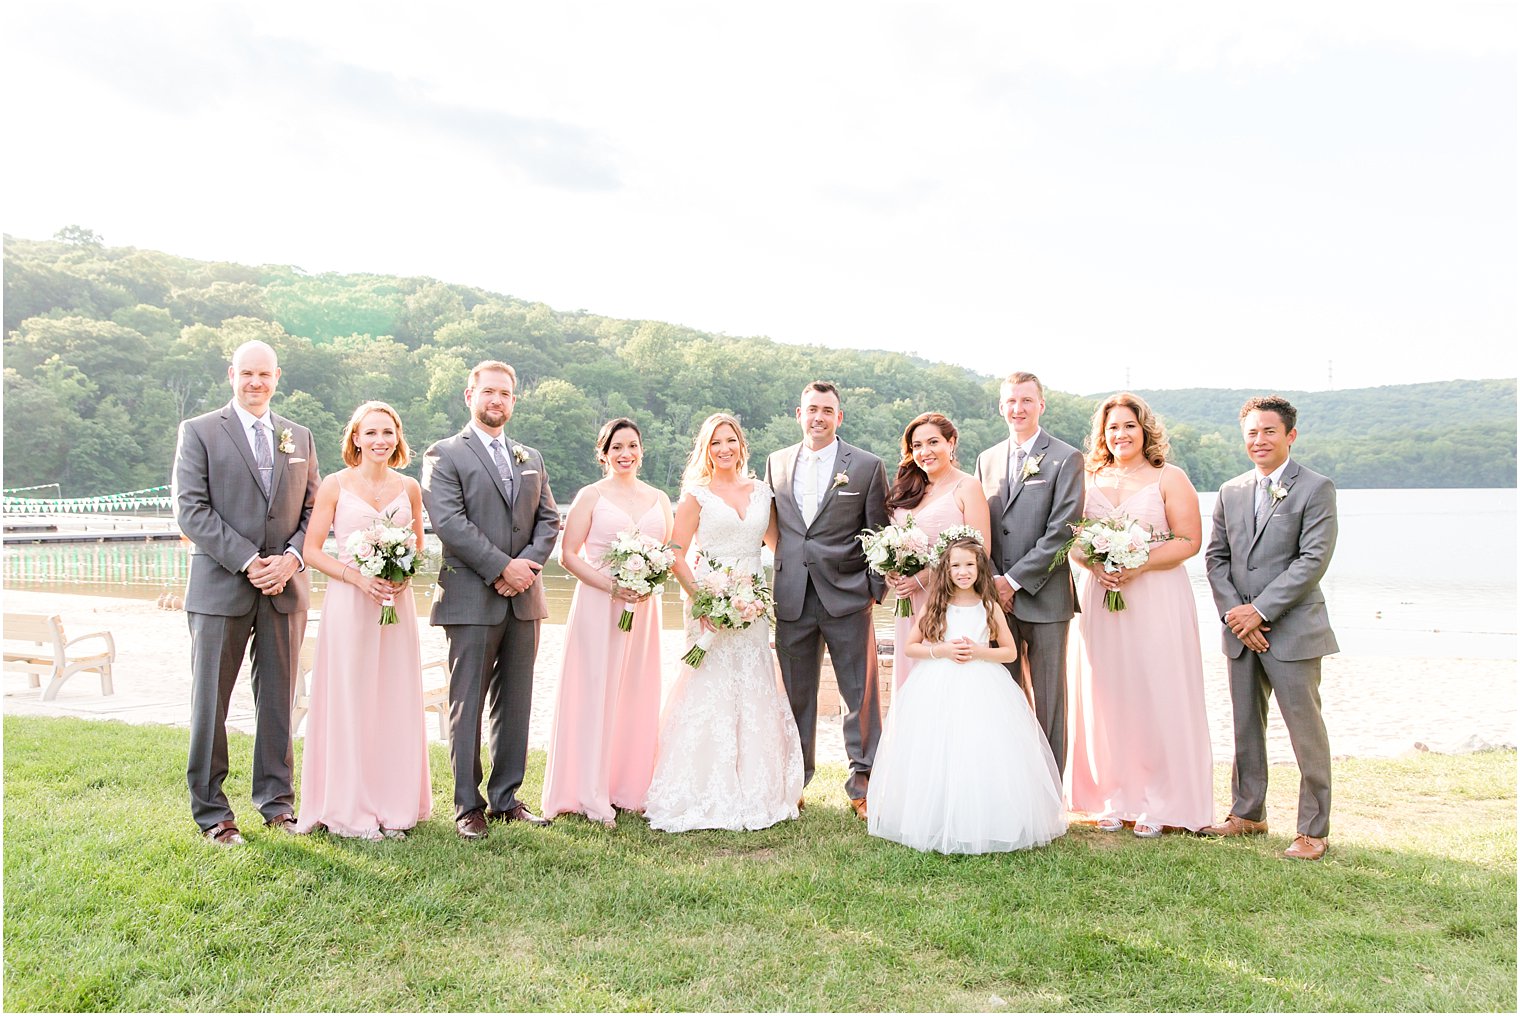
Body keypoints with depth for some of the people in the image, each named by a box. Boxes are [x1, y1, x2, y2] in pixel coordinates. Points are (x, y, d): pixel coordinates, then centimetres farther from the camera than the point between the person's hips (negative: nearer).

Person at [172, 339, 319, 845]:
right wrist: (247, 561, -13)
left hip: (285, 587, 3)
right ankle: (211, 810, 15)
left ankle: (276, 801, 20)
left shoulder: (300, 437, 14)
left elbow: (313, 510, 11)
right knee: (209, 702, 3)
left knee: (279, 699, 9)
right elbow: (191, 509, -6)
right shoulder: (199, 431, 2)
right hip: (220, 586, -3)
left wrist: (292, 557, -7)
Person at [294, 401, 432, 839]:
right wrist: (357, 576, -15)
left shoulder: (409, 488, 7)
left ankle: (392, 804, 19)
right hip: (348, 603, -3)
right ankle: (349, 809, 13)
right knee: (348, 702, 1)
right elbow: (311, 549, -2)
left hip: (397, 603, 3)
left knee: (395, 703, 7)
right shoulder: (336, 485, -2)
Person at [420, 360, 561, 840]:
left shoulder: (531, 459, 17)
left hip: (524, 599, 5)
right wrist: (502, 567, -15)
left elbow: (549, 520, 11)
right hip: (471, 598, -5)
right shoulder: (444, 455, 0)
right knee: (467, 705, 1)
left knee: (515, 703, 9)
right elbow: (450, 522, -11)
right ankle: (468, 805, 11)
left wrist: (528, 563, -7)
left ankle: (506, 799, 19)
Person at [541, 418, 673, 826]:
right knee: (595, 694, -2)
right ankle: (593, 796, 7)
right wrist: (611, 586, -16)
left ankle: (629, 788, 19)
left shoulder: (658, 499, 12)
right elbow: (568, 554, -5)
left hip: (644, 608, 4)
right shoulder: (591, 496, 0)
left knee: (637, 696, 7)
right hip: (597, 605, -4)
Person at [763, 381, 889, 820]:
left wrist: (875, 589, -3)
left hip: (846, 596, -2)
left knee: (861, 692, 1)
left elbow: (878, 533, 2)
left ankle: (862, 782, 15)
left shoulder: (868, 466, 2)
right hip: (791, 598, 3)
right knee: (796, 694, 11)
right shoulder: (776, 463, 11)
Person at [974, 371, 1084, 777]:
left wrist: (1015, 580, -13)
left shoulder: (1066, 459, -2)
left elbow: (1062, 531, -10)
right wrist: (991, 582, -1)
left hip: (1043, 597, -4)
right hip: (997, 596, 4)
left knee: (1048, 699, 4)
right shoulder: (987, 459, 13)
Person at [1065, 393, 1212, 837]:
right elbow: (1072, 540, 9)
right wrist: (1093, 564, -11)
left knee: (1156, 699, -1)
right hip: (1101, 600, 3)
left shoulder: (1169, 479, 2)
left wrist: (1139, 565, -17)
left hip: (1157, 601, -3)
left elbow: (1189, 540, -6)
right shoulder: (1090, 481, 11)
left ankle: (1157, 805, 10)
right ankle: (1115, 799, 15)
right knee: (1106, 698, 4)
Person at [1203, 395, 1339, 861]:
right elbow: (1216, 557, 9)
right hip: (1241, 630, 5)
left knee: (1306, 730, 1)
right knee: (1246, 726, 13)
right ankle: (1247, 813, 27)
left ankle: (1313, 829, 13)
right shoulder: (1231, 492, 11)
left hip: (1292, 630, -5)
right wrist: (1233, 612, -6)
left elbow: (1314, 560, -13)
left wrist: (1259, 610, -16)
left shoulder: (1316, 488, -5)